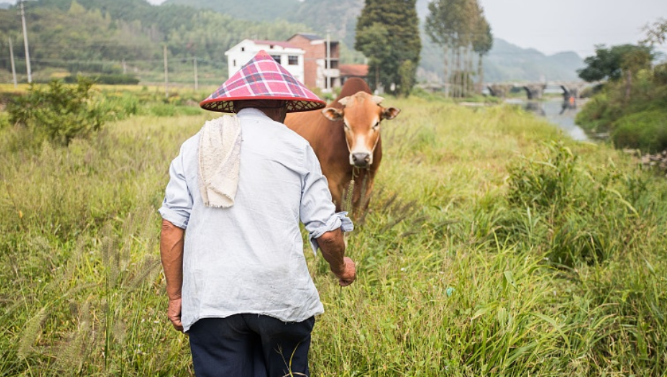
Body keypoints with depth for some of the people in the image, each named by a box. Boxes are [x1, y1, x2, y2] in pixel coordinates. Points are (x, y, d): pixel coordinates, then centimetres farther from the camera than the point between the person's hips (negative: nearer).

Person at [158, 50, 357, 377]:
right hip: (282, 296, -1)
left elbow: (171, 228, 4)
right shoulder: (296, 147, 2)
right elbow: (327, 231, 0)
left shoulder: (194, 147, 8)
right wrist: (341, 267, 20)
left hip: (210, 299, 2)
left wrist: (175, 296, 12)